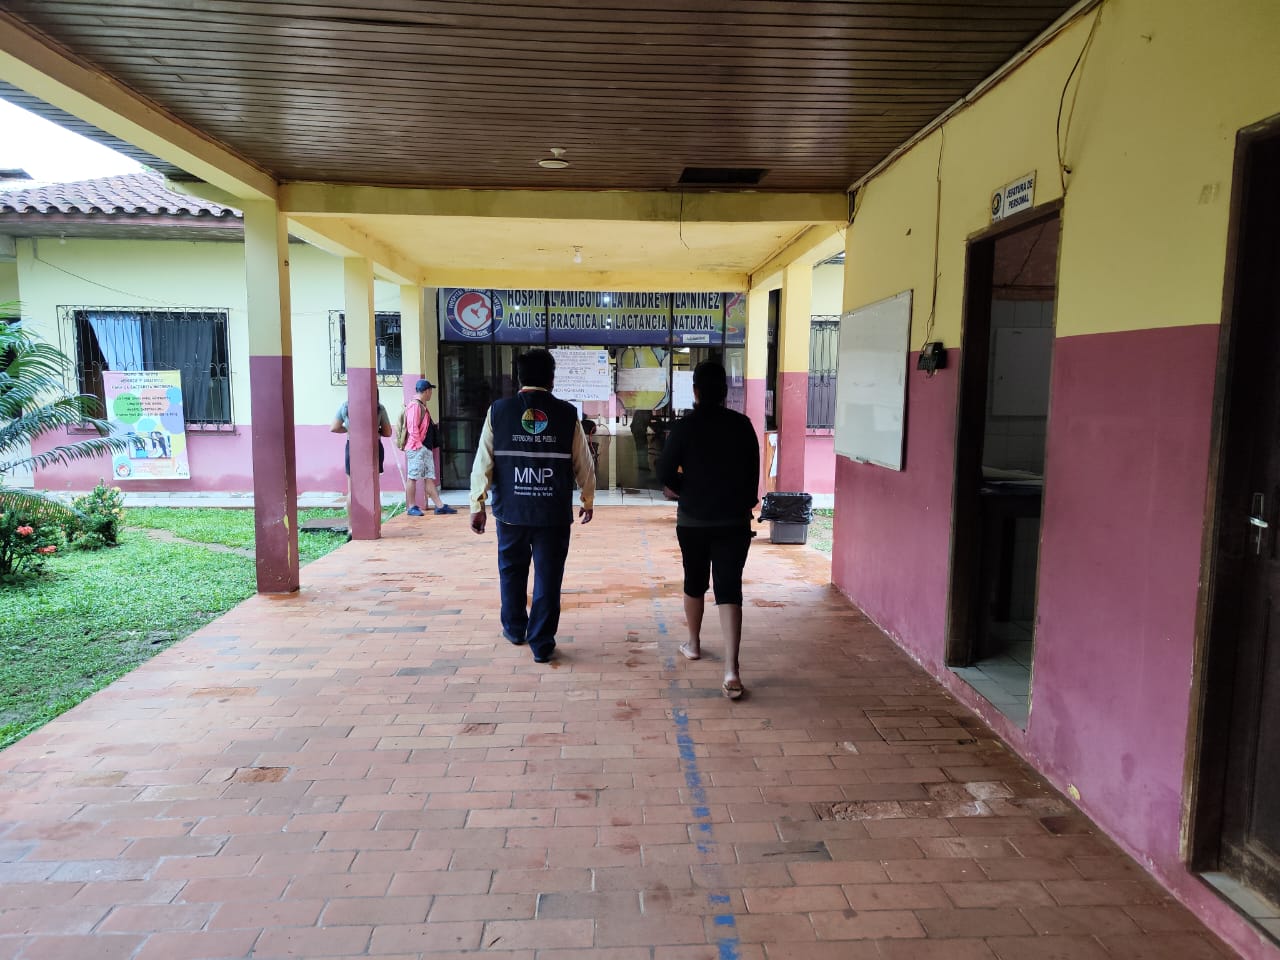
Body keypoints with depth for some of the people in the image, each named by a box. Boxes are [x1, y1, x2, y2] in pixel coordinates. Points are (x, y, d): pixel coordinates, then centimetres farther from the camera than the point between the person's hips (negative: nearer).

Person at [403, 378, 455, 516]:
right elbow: (412, 427, -18)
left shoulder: (423, 406, 19)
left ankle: (440, 506, 7)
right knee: (413, 477, -3)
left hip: (426, 448, 10)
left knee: (430, 478, 7)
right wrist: (418, 444, -17)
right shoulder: (414, 405, -11)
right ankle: (411, 507, 2)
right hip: (416, 448, -10)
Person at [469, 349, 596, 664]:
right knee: (548, 576, 7)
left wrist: (477, 504, 5)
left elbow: (483, 462, -2)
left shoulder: (498, 410, -1)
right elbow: (584, 464, 2)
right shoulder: (567, 414, -2)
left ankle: (514, 629, 38)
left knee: (512, 570, 21)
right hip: (554, 513, -1)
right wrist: (588, 501, 16)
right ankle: (541, 644, 11)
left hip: (511, 510, 2)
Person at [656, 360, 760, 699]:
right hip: (735, 521, 1)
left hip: (693, 520, 0)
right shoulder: (742, 425, -1)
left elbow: (665, 474, -9)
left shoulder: (686, 425, -7)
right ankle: (731, 670, -11)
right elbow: (753, 473, 5)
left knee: (694, 582, 19)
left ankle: (693, 645, 37)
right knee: (729, 589, -2)